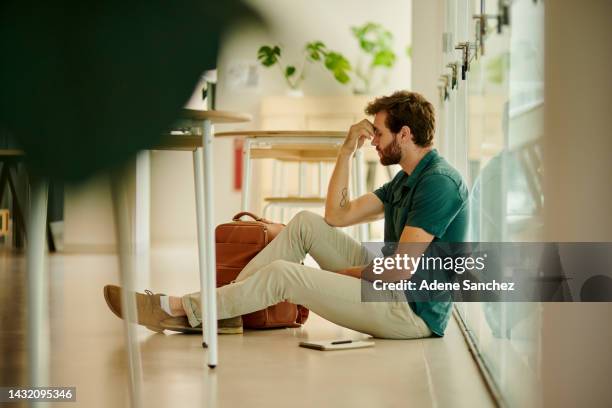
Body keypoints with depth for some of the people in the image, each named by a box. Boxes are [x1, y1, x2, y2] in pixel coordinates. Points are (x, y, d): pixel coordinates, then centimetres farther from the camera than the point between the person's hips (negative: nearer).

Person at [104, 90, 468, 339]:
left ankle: (179, 310, -5)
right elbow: (337, 215, 14)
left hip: (414, 309, -10)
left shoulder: (438, 182, -18)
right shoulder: (405, 181, 15)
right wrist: (348, 150, 7)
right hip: (394, 288, 10)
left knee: (282, 274, -17)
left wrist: (346, 272, -7)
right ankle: (225, 309, 0)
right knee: (306, 222, 4)